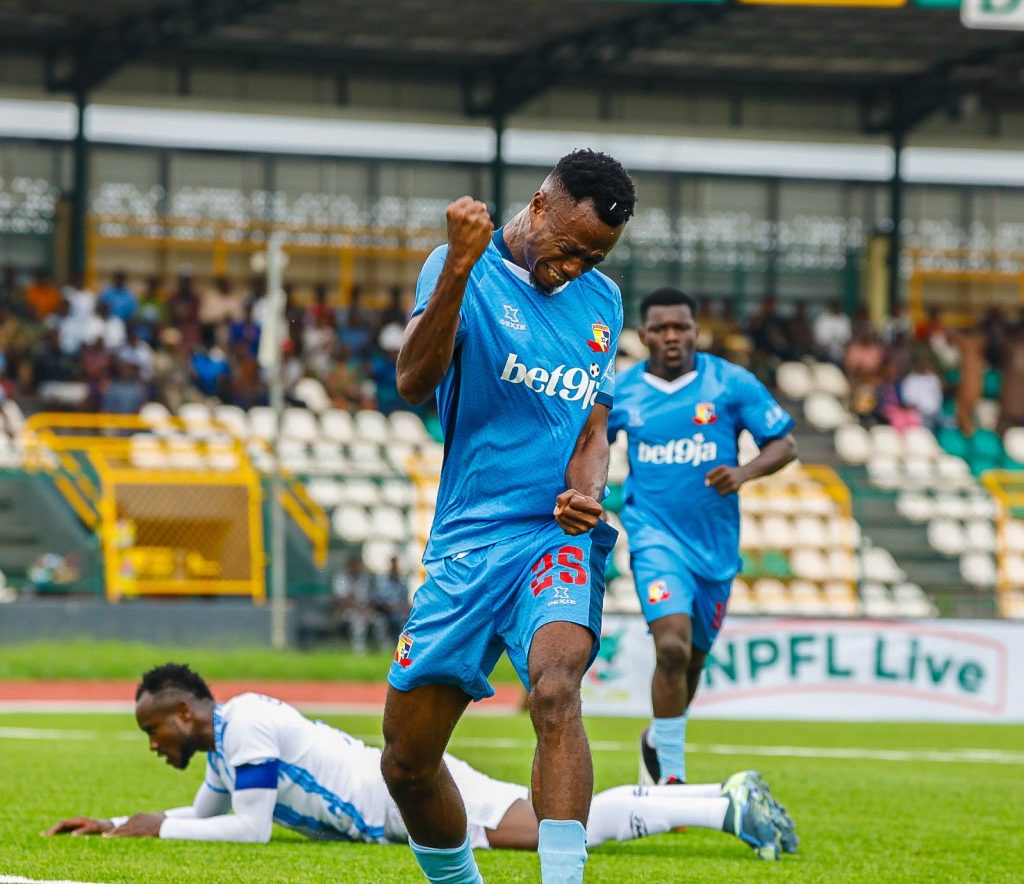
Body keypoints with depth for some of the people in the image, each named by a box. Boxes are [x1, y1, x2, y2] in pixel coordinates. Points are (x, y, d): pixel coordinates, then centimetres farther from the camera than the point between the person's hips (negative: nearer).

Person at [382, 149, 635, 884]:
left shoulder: (602, 301, 11)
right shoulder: (466, 272, -4)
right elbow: (414, 383, -20)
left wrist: (585, 490, -3)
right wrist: (459, 266, -32)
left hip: (559, 537, 0)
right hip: (467, 541, 0)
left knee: (556, 691, -30)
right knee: (406, 762, 4)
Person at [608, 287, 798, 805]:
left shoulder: (731, 383, -3)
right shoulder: (622, 392, 0)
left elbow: (784, 444, -1)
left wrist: (744, 474, -19)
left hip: (715, 543, 2)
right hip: (656, 536, -2)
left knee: (693, 659, 13)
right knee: (672, 647, -21)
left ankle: (659, 741, 43)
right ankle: (670, 774, -11)